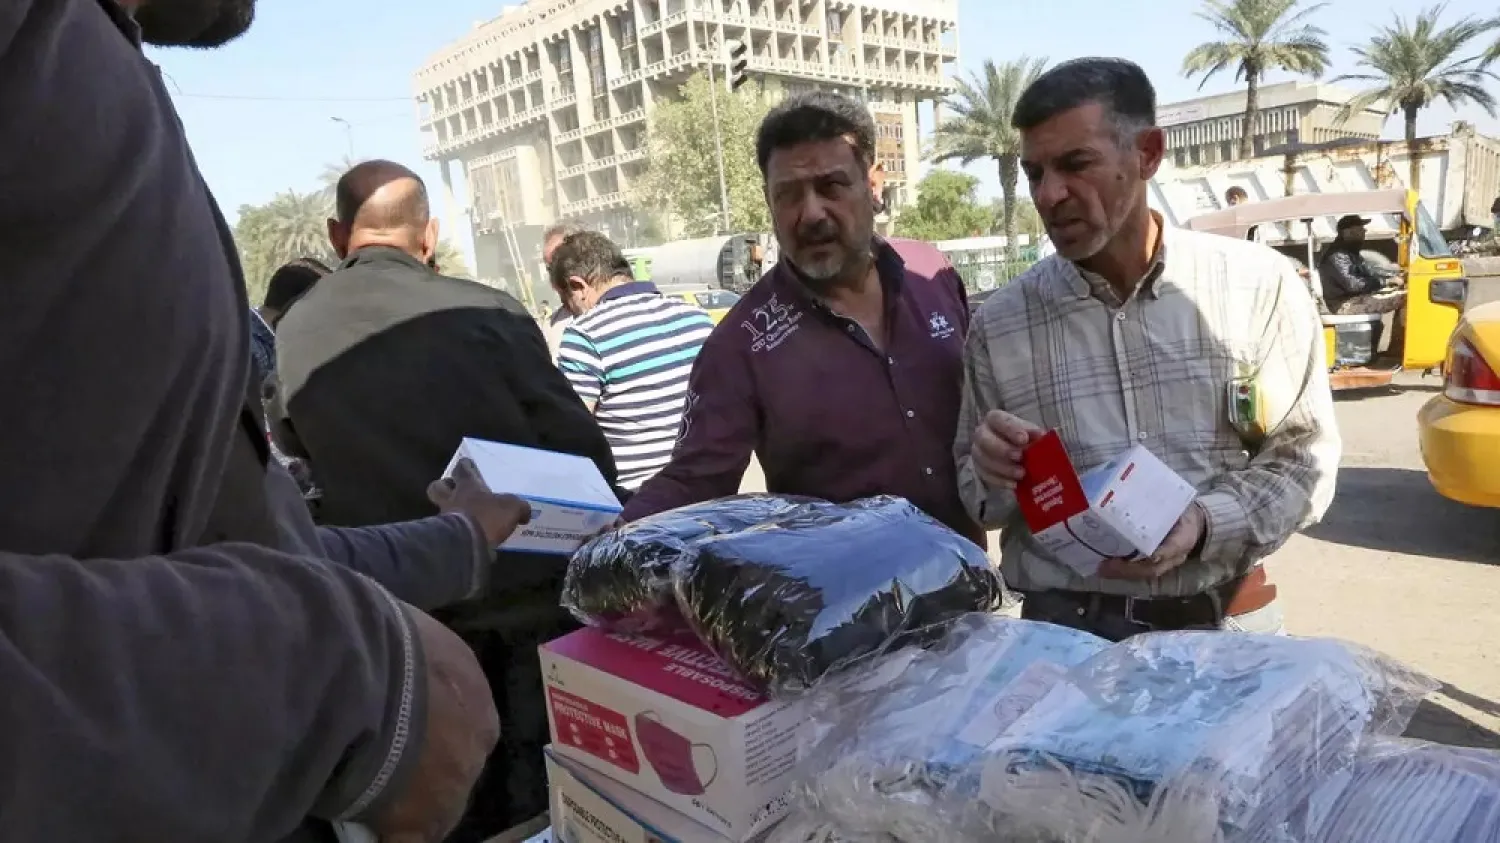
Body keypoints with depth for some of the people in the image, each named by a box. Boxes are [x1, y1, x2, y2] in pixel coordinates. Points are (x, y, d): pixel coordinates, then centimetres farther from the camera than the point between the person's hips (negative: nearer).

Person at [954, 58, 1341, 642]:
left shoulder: (1258, 285, -6)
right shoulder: (999, 323, -5)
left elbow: (1304, 456, 0)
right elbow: (976, 502, 3)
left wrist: (1208, 525, -17)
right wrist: (993, 475, -19)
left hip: (1227, 624, 0)